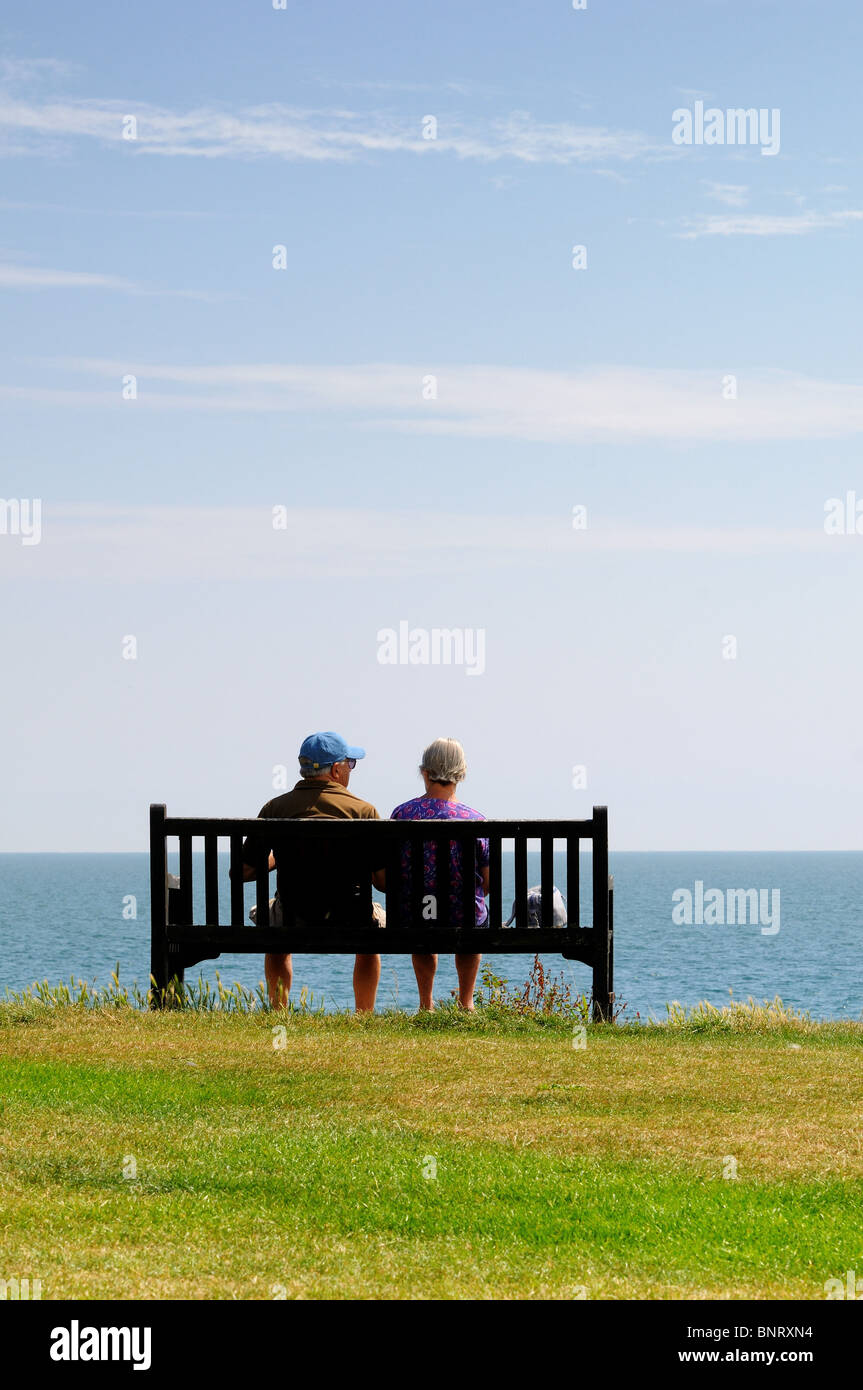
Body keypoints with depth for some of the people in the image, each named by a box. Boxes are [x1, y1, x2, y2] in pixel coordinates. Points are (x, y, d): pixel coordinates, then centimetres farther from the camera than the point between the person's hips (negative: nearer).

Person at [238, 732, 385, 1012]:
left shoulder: (275, 809, -2)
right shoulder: (363, 810, -7)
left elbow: (244, 872, 2)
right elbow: (384, 882, -7)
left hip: (292, 923, 1)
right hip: (348, 921, -1)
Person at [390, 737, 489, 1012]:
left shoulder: (402, 814, -8)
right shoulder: (476, 820, -11)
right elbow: (489, 884, -3)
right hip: (464, 923, -1)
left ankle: (426, 1002, 45)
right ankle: (466, 1003, 44)